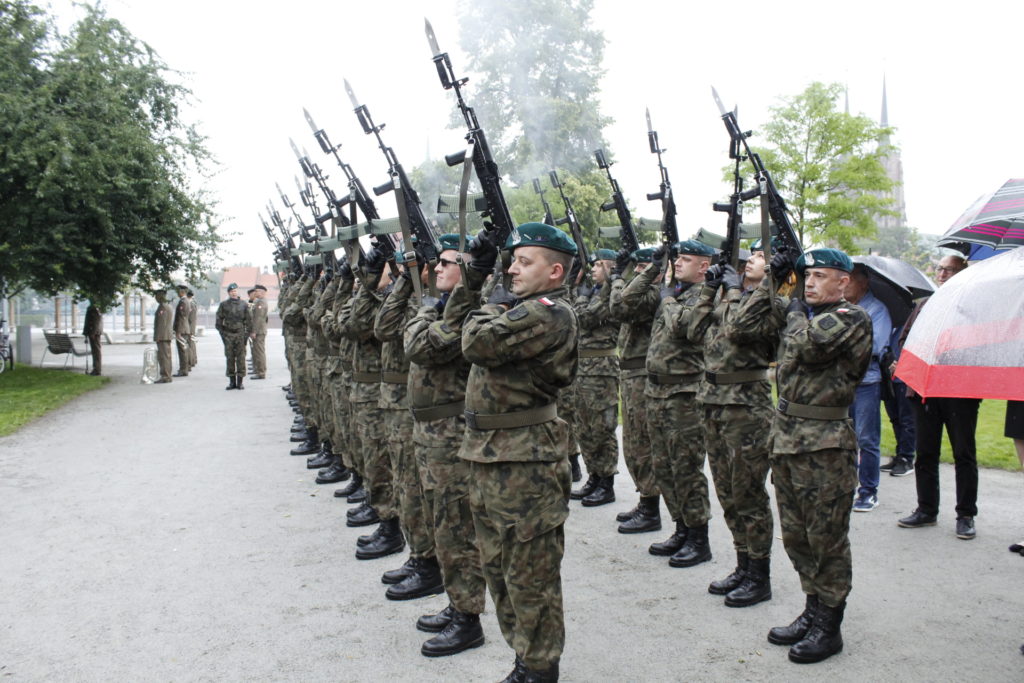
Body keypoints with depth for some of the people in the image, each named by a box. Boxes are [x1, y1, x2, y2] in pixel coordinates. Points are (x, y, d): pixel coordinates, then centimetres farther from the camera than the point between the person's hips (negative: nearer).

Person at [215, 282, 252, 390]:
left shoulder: (244, 304, 7)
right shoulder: (224, 304, 6)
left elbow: (248, 320, 9)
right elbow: (219, 320, 8)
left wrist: (246, 333, 1)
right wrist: (222, 333, 0)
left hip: (240, 334, 0)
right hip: (228, 335, 0)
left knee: (241, 358, -2)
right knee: (230, 358, 1)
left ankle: (240, 381, 4)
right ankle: (232, 381, 8)